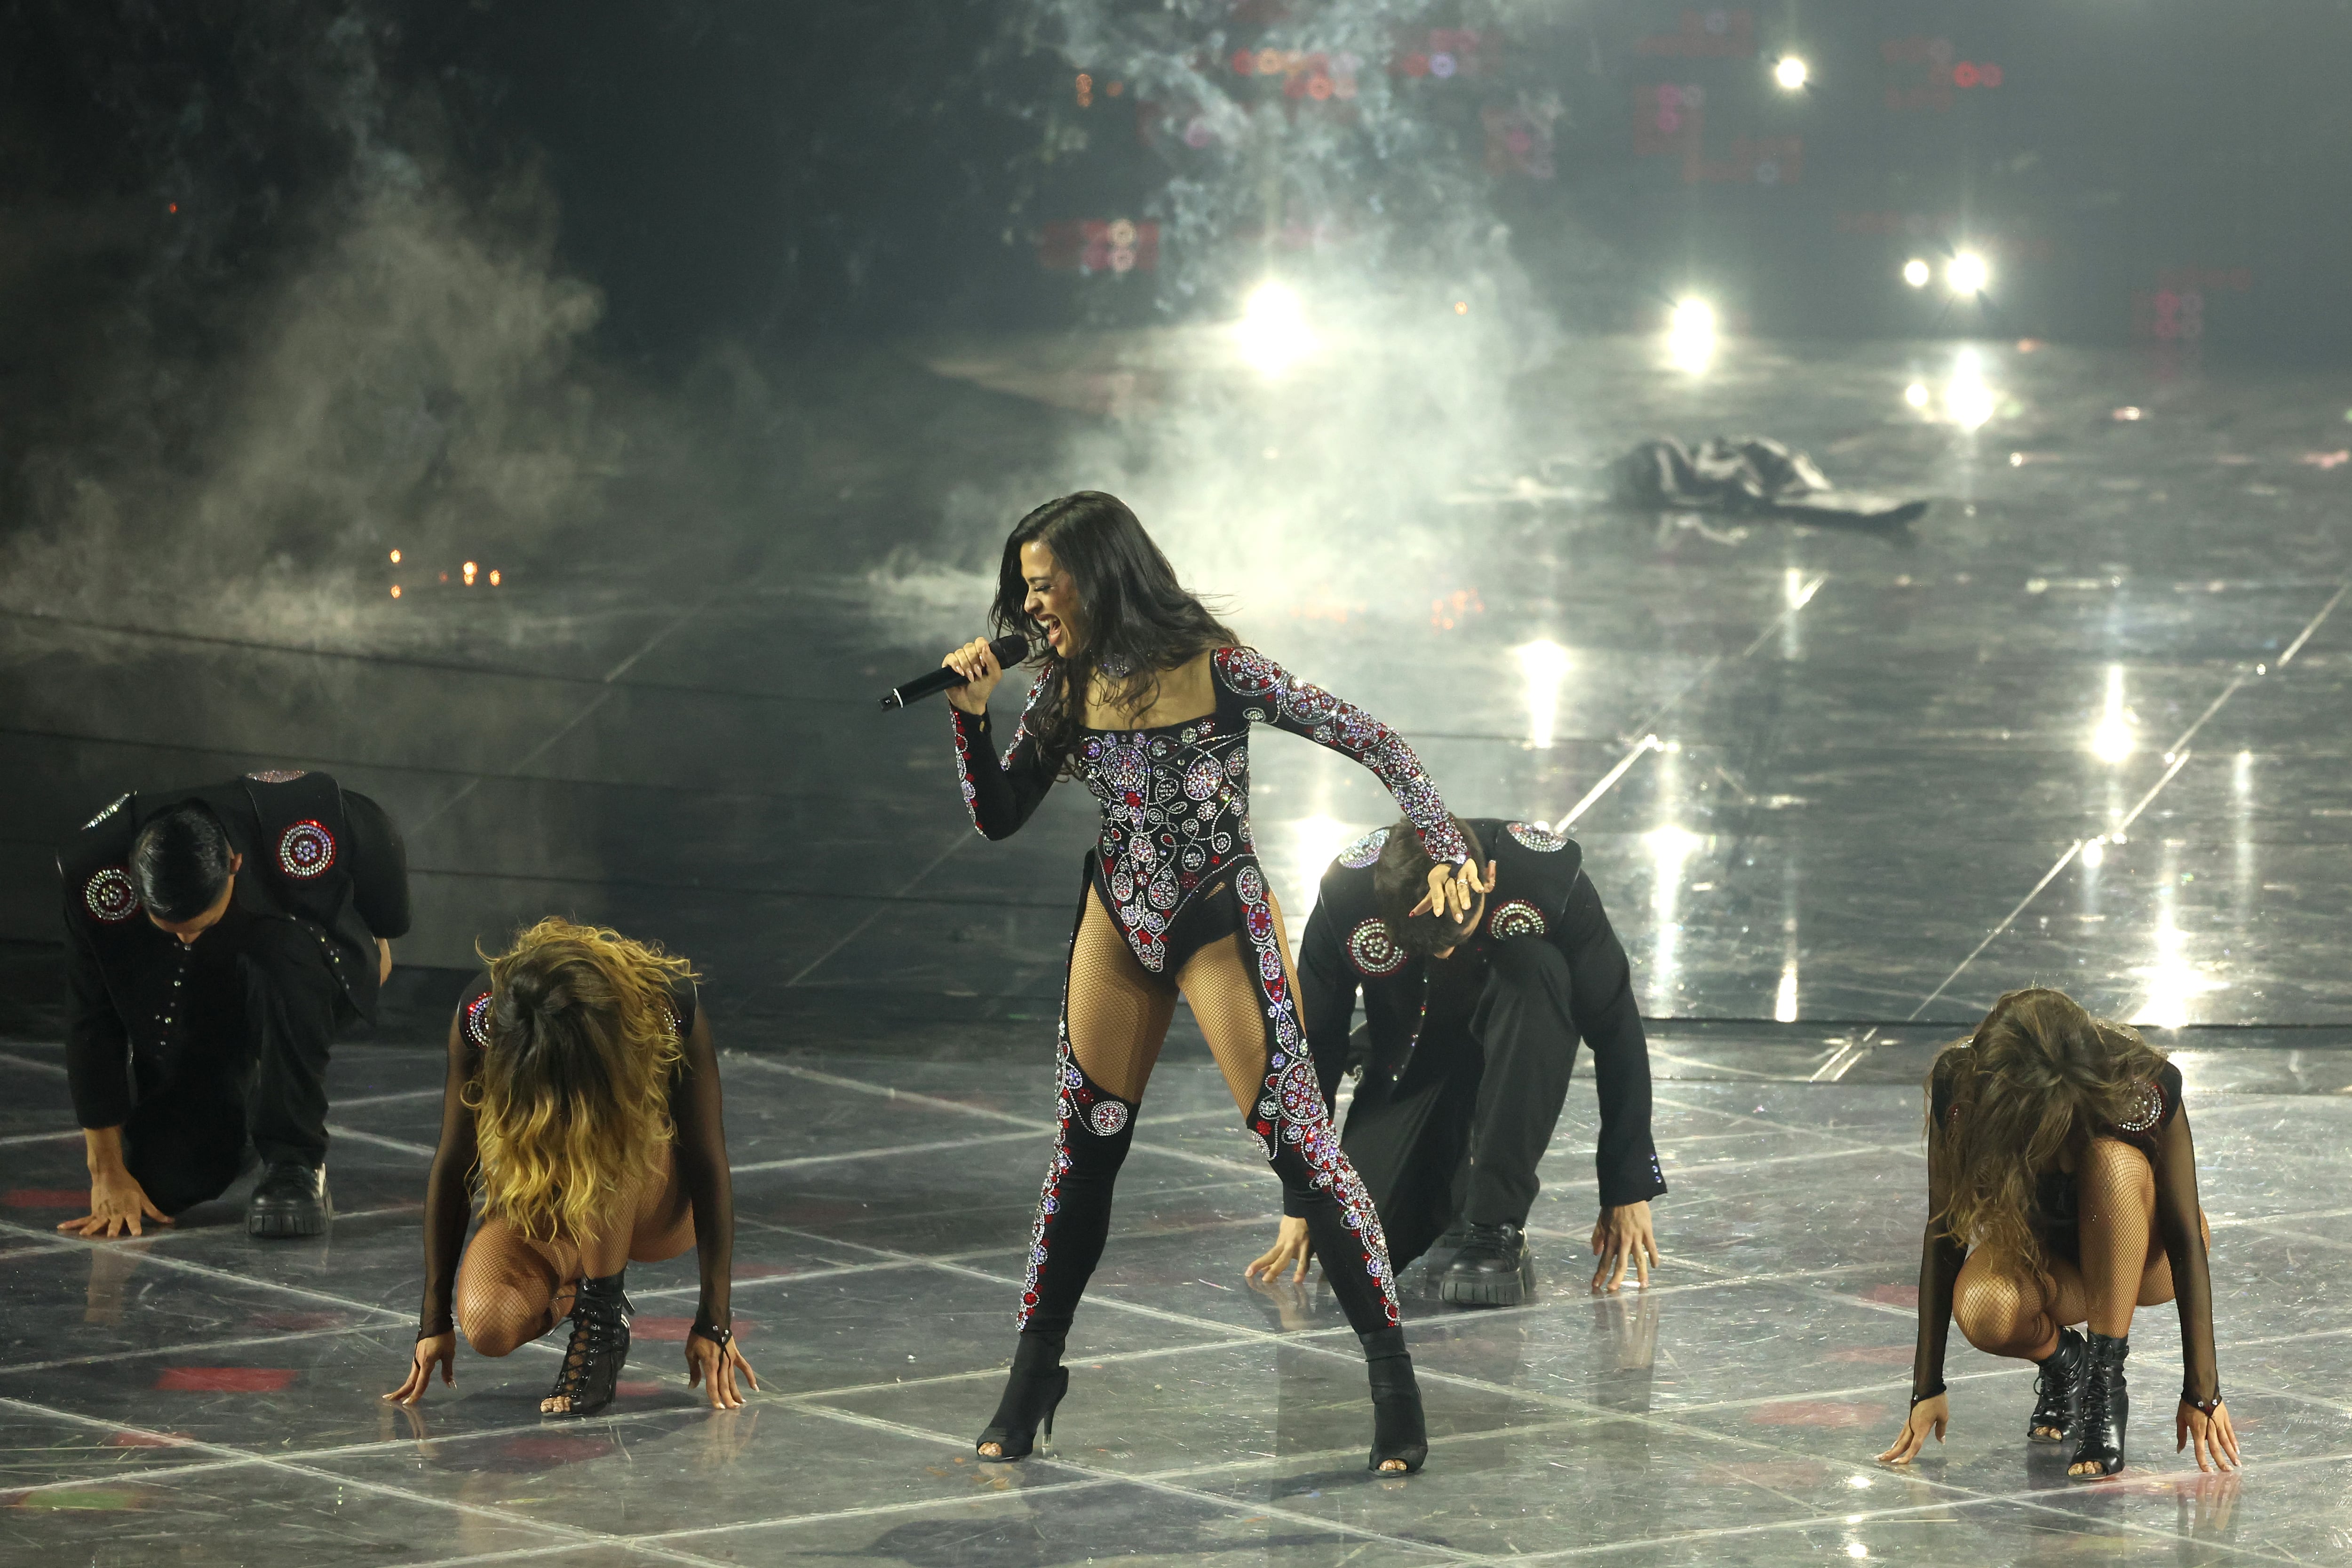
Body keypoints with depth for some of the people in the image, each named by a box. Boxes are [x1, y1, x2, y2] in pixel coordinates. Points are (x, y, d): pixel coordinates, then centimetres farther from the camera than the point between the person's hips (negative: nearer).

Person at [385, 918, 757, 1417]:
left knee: (605, 1140, -36)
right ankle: (574, 1275, 4)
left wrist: (714, 1322, -24)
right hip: (542, 1201, 2)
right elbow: (453, 1166, -16)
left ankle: (603, 1321, -22)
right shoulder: (483, 1015, -26)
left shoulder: (669, 1008, -30)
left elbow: (707, 1168, -23)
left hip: (657, 1204, -2)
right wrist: (435, 1320, -14)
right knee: (489, 1323, -27)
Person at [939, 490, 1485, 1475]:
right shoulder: (1067, 689, 1)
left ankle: (1394, 1380, -6)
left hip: (1222, 922, -5)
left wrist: (1442, 844, -20)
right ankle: (1031, 1379, 18)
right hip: (1117, 922, 5)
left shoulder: (1216, 670, -15)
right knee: (1084, 1147, 8)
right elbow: (999, 818, 7)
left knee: (1295, 1136, -10)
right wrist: (971, 716, -8)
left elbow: (1368, 740, -11)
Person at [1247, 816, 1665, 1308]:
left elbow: (1615, 1032, -19)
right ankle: (1450, 1195, 16)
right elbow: (1314, 1043, -10)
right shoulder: (1344, 893, -25)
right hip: (1408, 1068, 1)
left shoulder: (1550, 876, -29)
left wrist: (1628, 1192, -17)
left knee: (1537, 969, -36)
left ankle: (1495, 1228, -30)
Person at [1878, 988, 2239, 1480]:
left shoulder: (2148, 1087, -30)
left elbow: (2187, 1241, -25)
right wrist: (1928, 1388, -19)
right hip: (2043, 1263, 1)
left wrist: (2202, 1390, -26)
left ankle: (2106, 1384, -26)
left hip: (2141, 1261, -1)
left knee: (2113, 1161, -35)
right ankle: (2061, 1362, 0)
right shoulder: (1959, 1089, -27)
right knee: (1982, 1309, -35)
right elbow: (1944, 1236, -19)